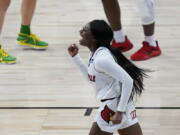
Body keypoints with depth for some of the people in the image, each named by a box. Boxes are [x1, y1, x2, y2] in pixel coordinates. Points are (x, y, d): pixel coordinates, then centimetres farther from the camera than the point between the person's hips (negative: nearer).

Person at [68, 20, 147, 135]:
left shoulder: (102, 59, -22)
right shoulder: (95, 54, 7)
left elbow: (127, 81, -25)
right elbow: (92, 78, 23)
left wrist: (120, 112, -24)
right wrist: (75, 57, 17)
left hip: (112, 107, -9)